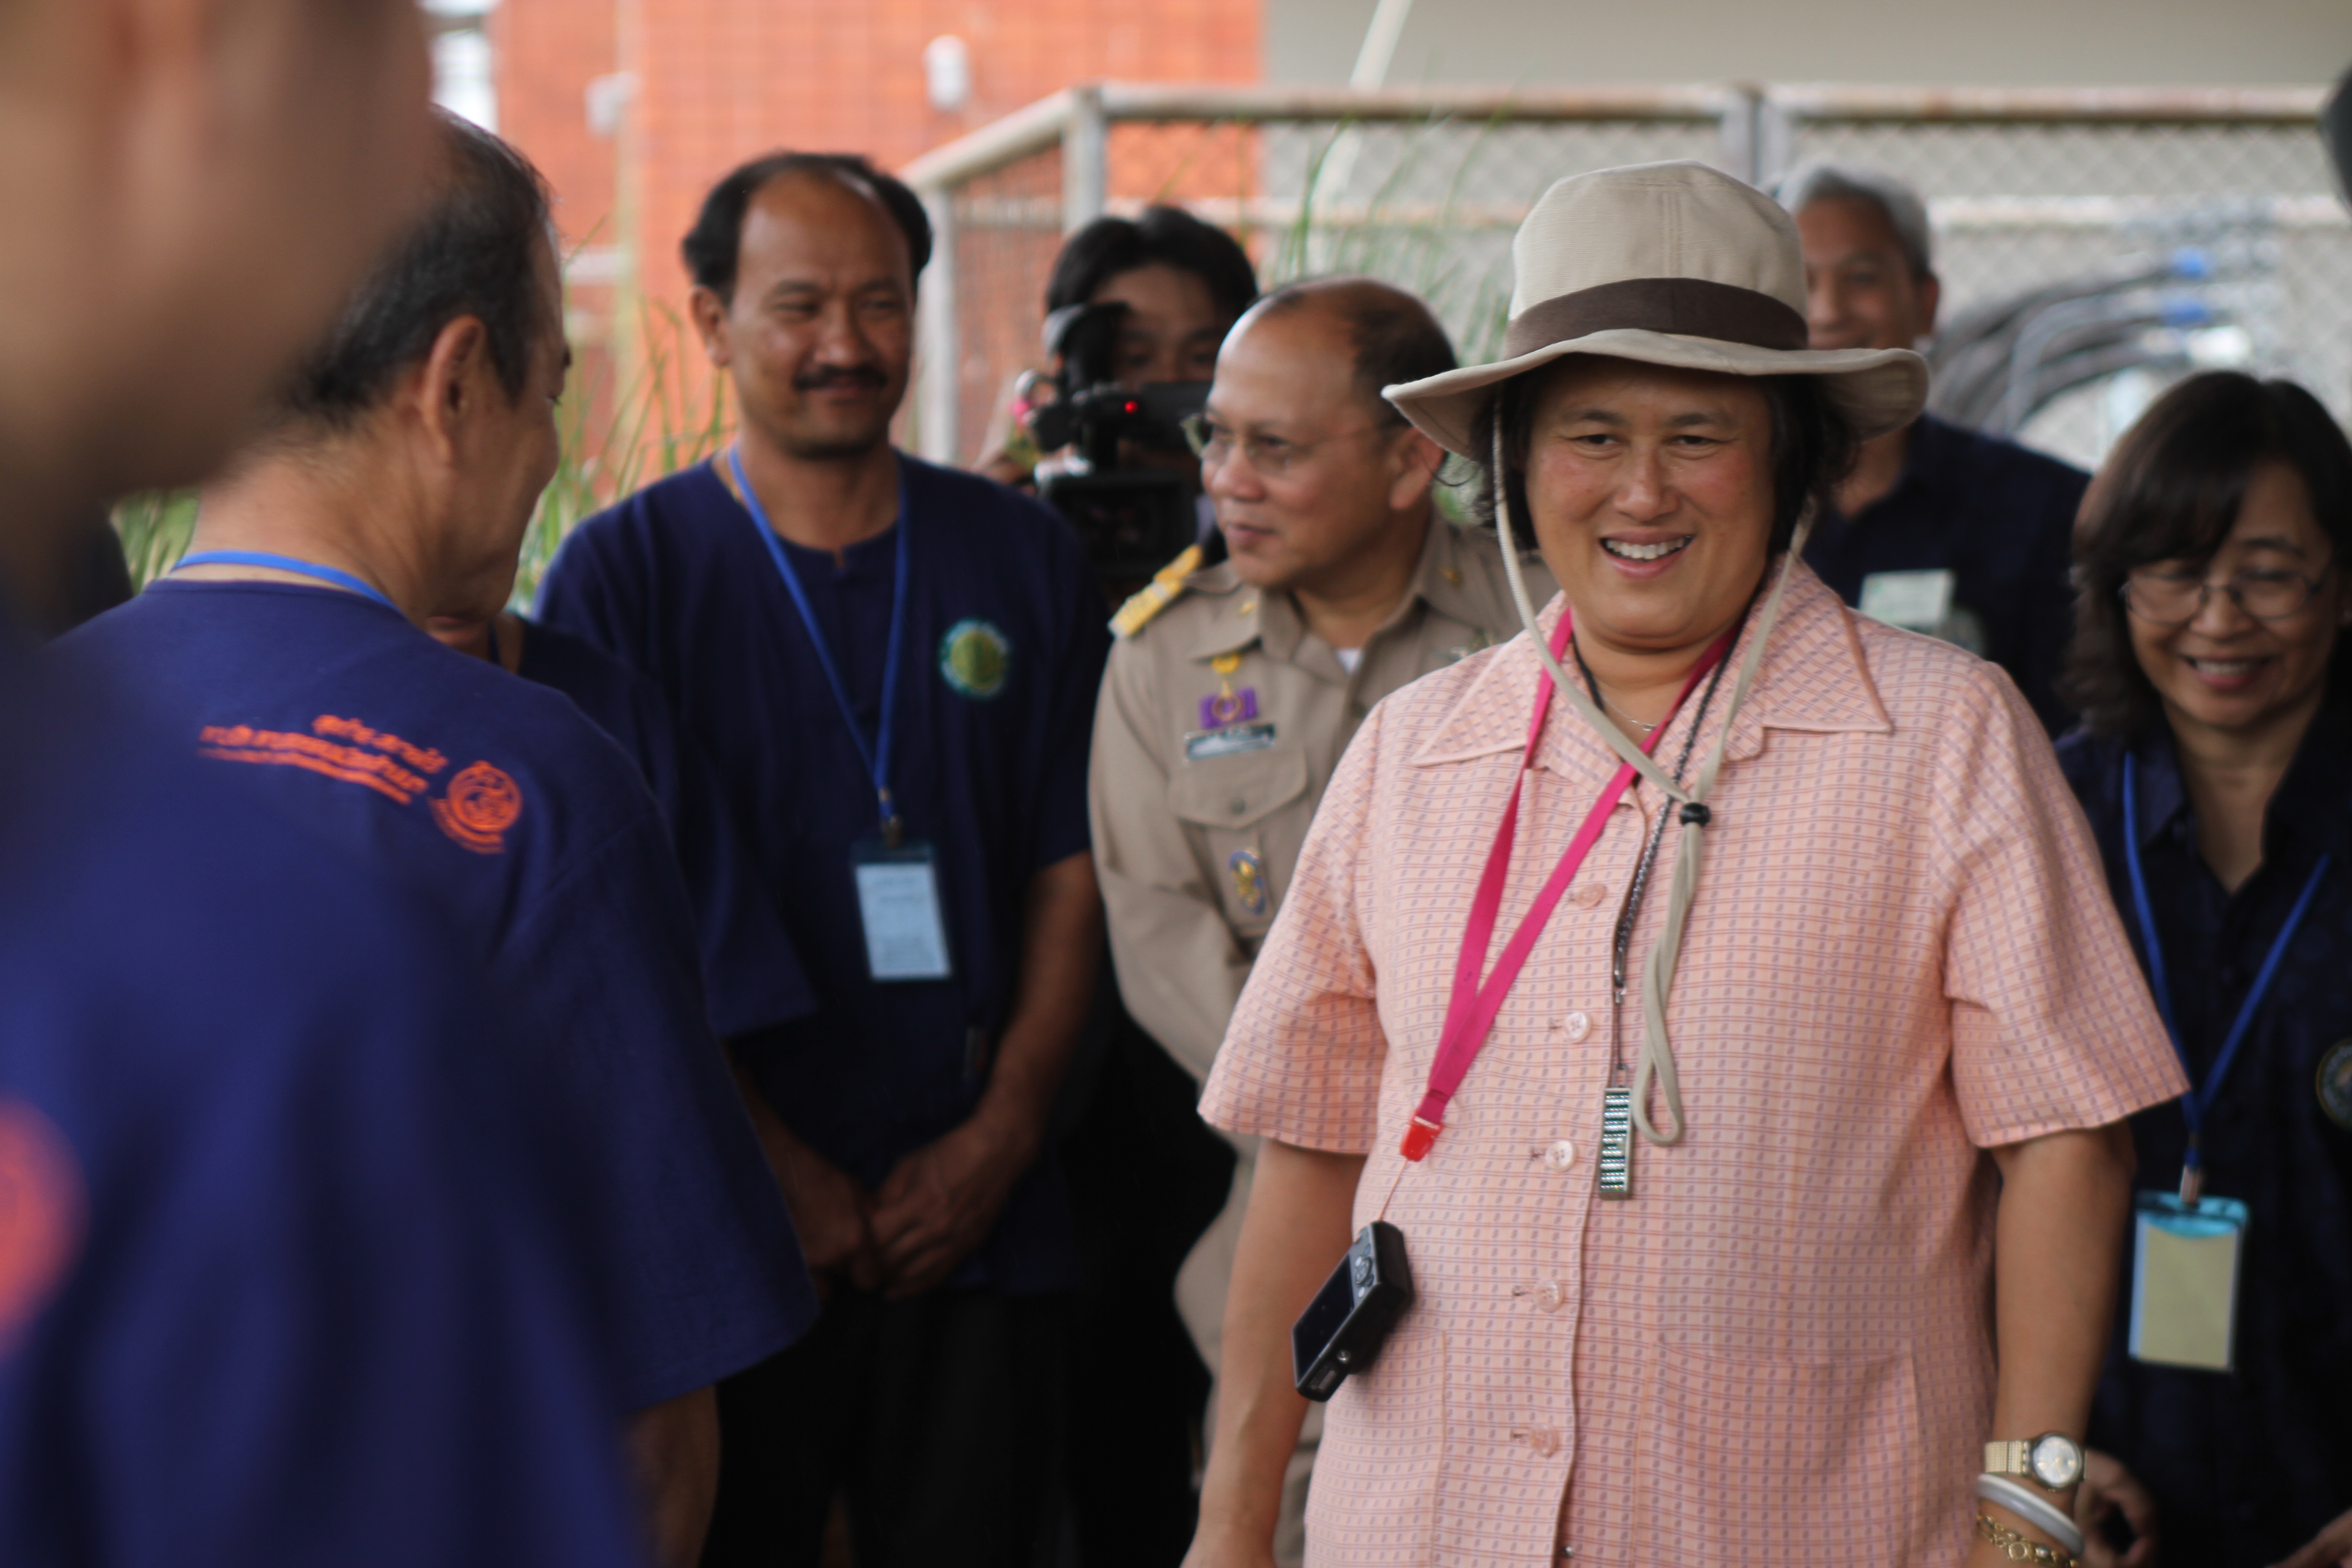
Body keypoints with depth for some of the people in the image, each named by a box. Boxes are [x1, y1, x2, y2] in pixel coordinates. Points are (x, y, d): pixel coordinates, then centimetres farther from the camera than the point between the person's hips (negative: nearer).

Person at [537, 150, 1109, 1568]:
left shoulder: (1024, 561, 7)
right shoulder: (625, 571, -1)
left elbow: (1076, 868, 6)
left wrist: (997, 1140, -4)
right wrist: (780, 1170, -11)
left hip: (982, 1225, 2)